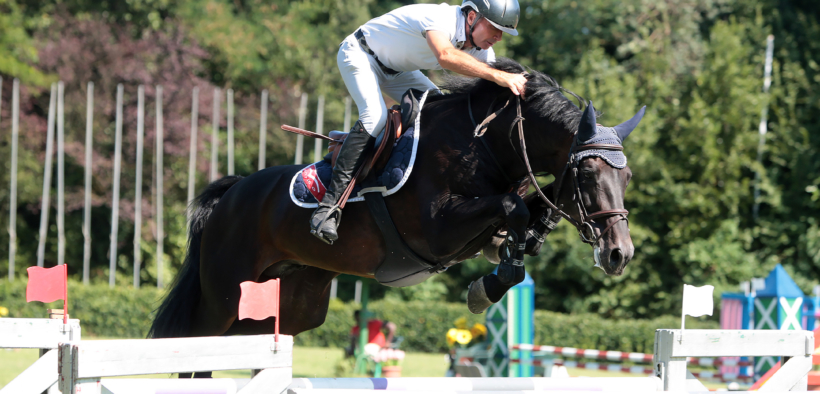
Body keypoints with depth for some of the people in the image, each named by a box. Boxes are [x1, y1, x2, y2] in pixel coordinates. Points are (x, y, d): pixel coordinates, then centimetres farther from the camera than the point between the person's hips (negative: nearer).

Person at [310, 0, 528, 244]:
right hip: (360, 54, -9)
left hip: (396, 70, 9)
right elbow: (445, 56, -57)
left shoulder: (482, 51, -11)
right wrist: (498, 76, -63)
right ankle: (330, 203, -34)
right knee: (375, 116, -30)